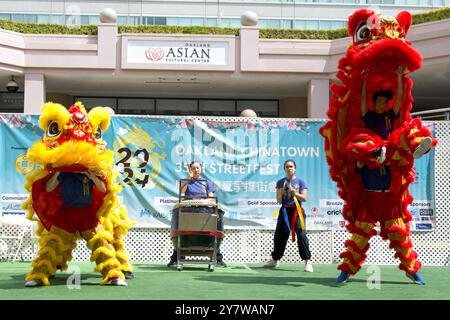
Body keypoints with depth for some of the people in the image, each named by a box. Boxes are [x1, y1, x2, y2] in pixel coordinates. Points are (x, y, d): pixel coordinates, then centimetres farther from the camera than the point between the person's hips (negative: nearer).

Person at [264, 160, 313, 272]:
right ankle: (275, 259, 24)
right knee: (279, 235, 8)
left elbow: (304, 198, -2)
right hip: (284, 210, 3)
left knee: (301, 234, -16)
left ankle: (307, 261, -14)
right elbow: (278, 200, 8)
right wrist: (280, 194, -13)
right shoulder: (281, 182, 10)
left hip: (296, 210, -3)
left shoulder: (300, 182, 5)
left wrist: (295, 193, -18)